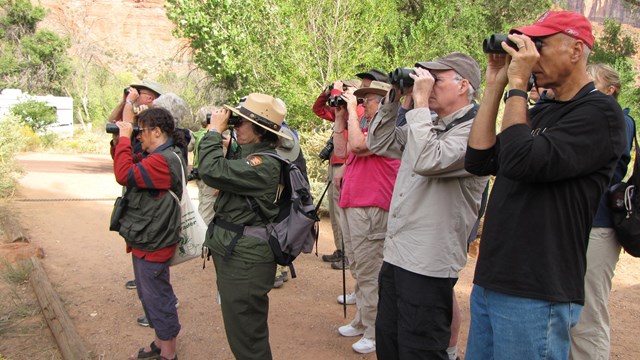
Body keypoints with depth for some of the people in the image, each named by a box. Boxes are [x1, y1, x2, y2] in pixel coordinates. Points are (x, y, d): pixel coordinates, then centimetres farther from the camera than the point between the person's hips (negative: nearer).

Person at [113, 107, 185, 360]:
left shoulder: (164, 160, -23)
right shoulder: (153, 156, 10)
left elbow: (125, 175, -29)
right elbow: (128, 164, 15)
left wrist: (124, 138, -20)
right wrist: (119, 140, 2)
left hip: (153, 244, -11)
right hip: (144, 241, 11)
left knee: (158, 298, 2)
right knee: (149, 295, 22)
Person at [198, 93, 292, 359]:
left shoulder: (264, 164, -21)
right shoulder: (247, 153, 11)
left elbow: (212, 171, -26)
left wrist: (215, 131, -15)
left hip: (245, 259, -10)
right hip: (232, 252, 10)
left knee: (245, 338, -1)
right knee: (241, 329, 22)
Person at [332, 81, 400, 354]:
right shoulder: (369, 129, 19)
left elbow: (357, 146, -24)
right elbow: (341, 151, 19)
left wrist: (352, 110, -13)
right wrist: (340, 117, 14)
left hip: (371, 211, -10)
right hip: (352, 207, 10)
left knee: (369, 274, -4)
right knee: (359, 271, 19)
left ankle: (375, 333, 6)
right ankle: (362, 322, 32)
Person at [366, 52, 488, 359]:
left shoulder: (473, 132, -14)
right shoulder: (427, 125, 13)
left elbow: (427, 160, -30)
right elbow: (379, 143, 19)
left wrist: (420, 102, -21)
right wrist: (394, 99, 7)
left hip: (427, 265, -9)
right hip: (395, 255, 9)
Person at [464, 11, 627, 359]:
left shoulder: (599, 112, -10)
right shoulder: (539, 111, 15)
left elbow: (521, 162, -24)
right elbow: (478, 161, 5)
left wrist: (517, 84, -14)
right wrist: (495, 85, 4)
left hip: (535, 294, -7)